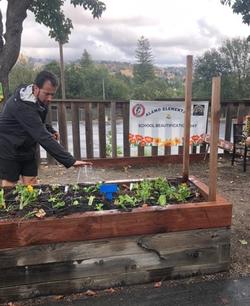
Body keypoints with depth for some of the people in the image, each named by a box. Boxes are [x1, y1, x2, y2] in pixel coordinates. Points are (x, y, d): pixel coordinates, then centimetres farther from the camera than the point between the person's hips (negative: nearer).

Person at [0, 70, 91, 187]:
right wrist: (70, 161, -42)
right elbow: (42, 136, -39)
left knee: (31, 185, 4)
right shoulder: (23, 106, -31)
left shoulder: (40, 99, -4)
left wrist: (50, 130, -10)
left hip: (27, 149, 8)